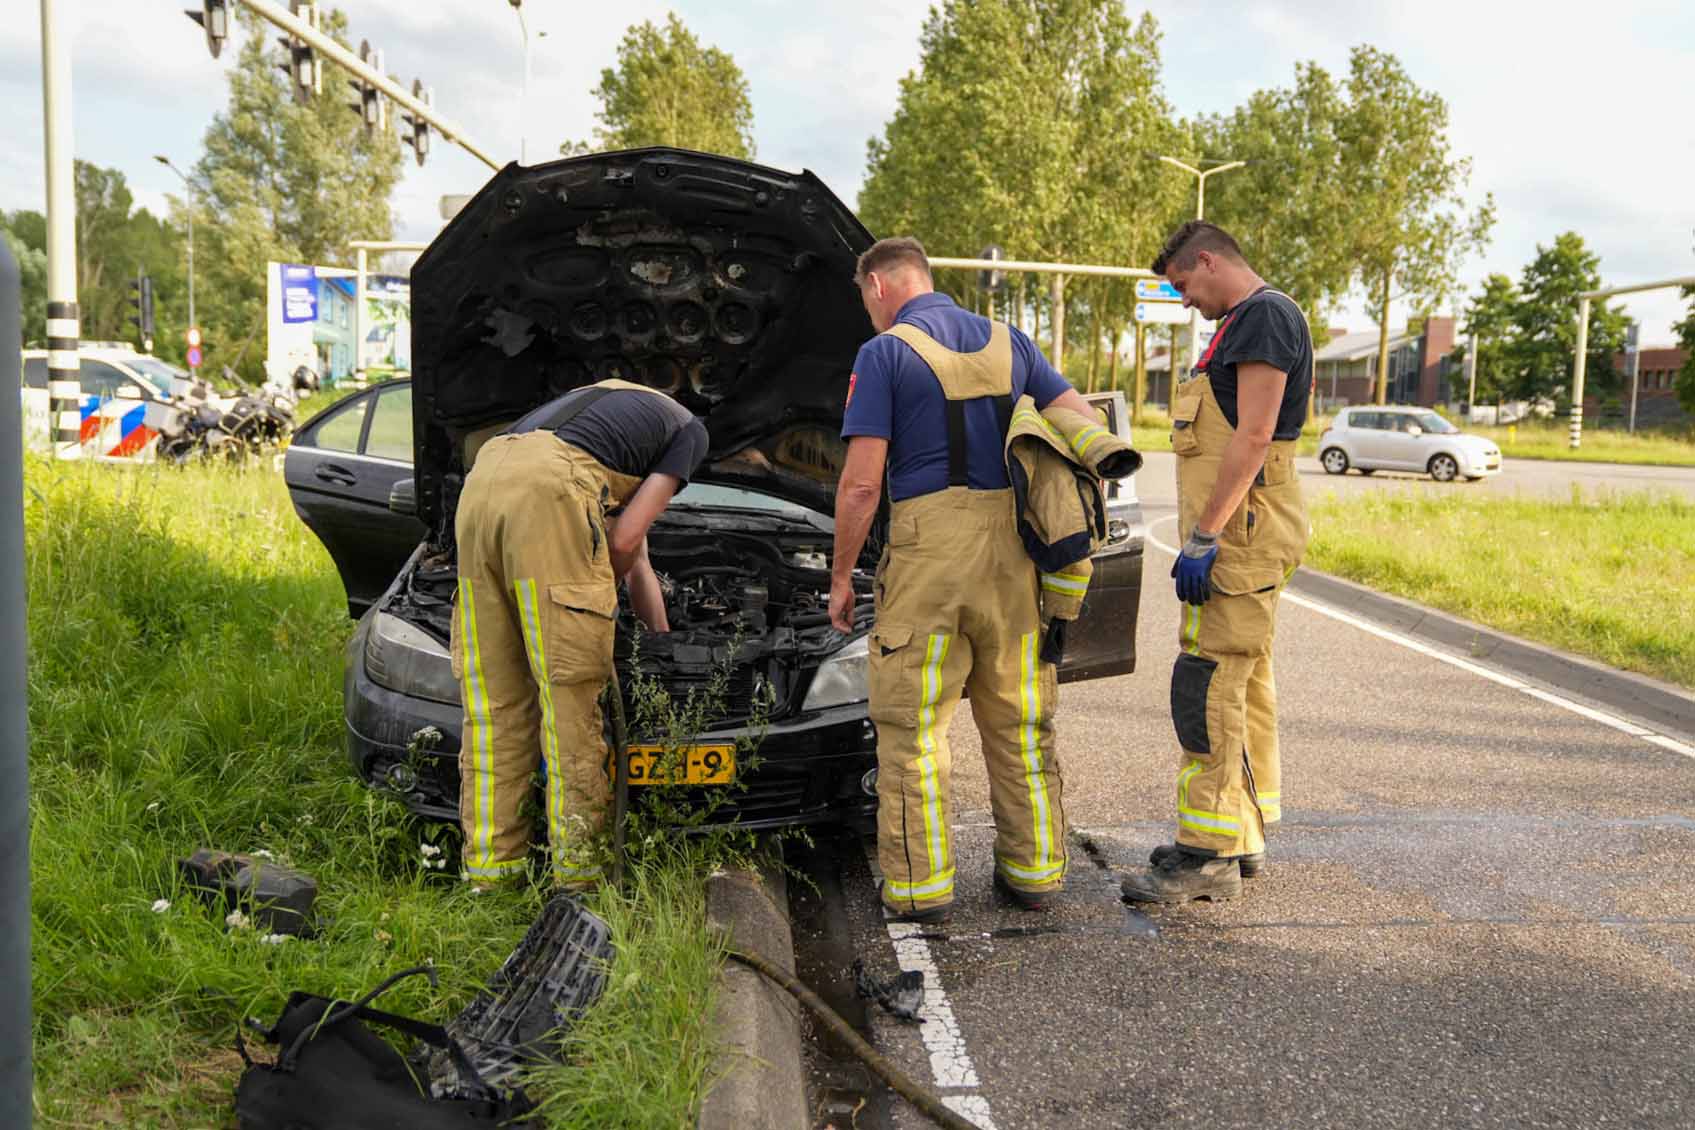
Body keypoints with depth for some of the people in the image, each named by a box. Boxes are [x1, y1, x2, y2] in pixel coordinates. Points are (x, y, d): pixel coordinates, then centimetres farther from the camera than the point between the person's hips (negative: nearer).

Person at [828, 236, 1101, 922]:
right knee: (1021, 719, 14)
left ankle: (919, 883, 7)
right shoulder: (1007, 341, 15)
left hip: (928, 546, -5)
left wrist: (841, 575, 1)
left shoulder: (885, 353, -2)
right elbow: (1084, 422, 11)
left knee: (912, 724, 5)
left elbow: (861, 484, -8)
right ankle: (1034, 870, 21)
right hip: (1013, 544, 5)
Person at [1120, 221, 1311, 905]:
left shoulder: (1265, 315, -11)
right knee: (1242, 685, 15)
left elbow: (1253, 435, -21)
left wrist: (1204, 536, -22)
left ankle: (1209, 856, -8)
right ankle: (1243, 836, 24)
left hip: (1241, 533, -11)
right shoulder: (1242, 324, 21)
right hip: (1238, 535, 11)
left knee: (1207, 687, -11)